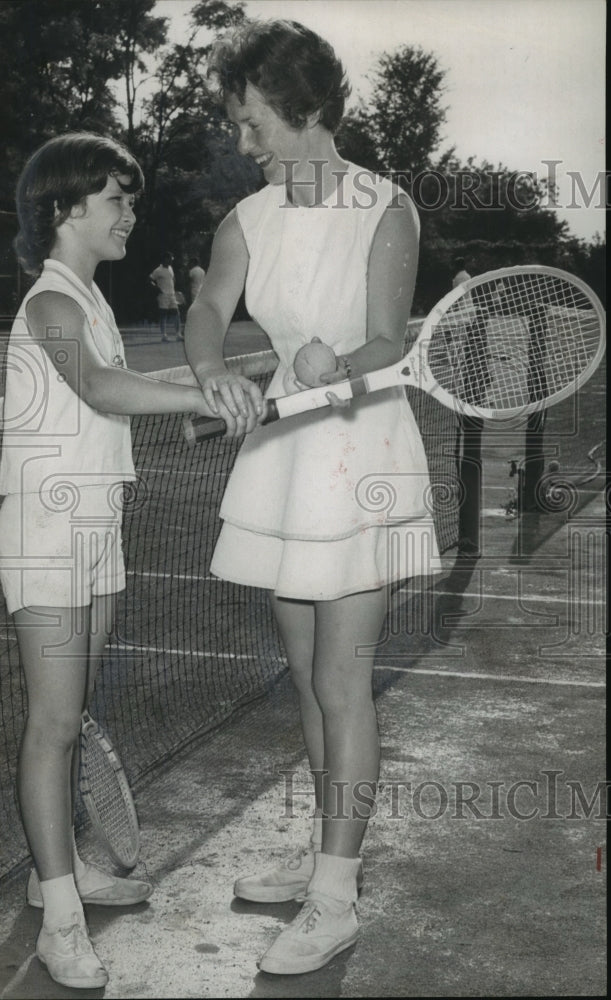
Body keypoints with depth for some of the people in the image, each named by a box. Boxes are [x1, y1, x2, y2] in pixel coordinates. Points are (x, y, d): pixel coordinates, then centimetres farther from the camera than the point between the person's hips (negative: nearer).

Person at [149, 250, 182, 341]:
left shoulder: (170, 268, 13)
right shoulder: (158, 271, -8)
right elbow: (150, 279, -10)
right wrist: (157, 287, -15)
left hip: (172, 295, 7)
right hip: (163, 295, -7)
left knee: (176, 313, 4)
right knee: (163, 315, -3)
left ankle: (178, 333, 9)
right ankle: (164, 335, 0)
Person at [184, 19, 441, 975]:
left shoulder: (386, 212, -9)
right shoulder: (250, 219, 7)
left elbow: (388, 342, -15)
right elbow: (209, 306, -3)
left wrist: (337, 367, -35)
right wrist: (215, 369, -25)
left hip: (362, 450, -6)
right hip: (283, 446, 6)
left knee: (342, 681, -5)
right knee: (309, 674, 14)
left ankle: (334, 903, 5)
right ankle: (328, 852, 30)